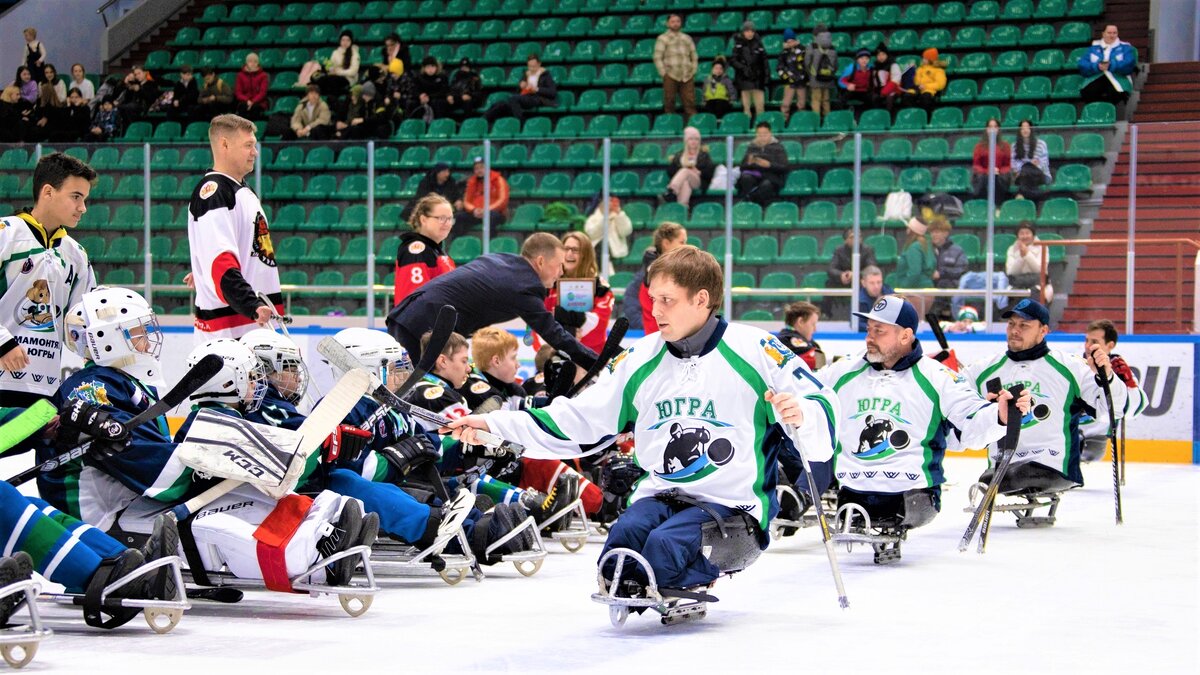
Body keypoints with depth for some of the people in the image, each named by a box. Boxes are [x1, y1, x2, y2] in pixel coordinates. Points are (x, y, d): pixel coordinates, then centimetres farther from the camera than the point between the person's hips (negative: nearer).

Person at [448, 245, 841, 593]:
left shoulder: (754, 350, -6)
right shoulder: (643, 358, 10)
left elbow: (821, 410, -5)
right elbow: (580, 419, 12)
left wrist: (800, 416, -31)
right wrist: (494, 424, 5)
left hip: (733, 505, -4)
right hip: (661, 494, 4)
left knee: (665, 543, -30)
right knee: (625, 533, -29)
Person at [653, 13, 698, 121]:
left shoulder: (687, 38, 19)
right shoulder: (663, 38, 7)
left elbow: (694, 56, 21)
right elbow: (657, 57, 1)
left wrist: (694, 71, 9)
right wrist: (663, 73, -7)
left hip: (687, 76, 3)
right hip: (670, 75, -3)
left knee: (690, 104, -5)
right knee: (669, 104, -4)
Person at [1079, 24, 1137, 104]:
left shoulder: (1125, 48, 17)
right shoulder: (1094, 48, 20)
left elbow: (1129, 64, -3)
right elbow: (1082, 65, 6)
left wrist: (1111, 66, -19)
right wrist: (1097, 66, -14)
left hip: (1117, 80, -1)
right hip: (1096, 79, 1)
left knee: (1116, 94, -37)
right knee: (1086, 93, -33)